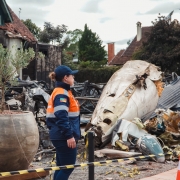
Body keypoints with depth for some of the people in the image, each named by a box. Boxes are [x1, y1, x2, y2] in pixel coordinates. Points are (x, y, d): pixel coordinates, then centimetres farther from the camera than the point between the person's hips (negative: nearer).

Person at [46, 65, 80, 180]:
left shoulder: (61, 92, 16)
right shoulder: (61, 94, -15)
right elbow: (61, 117, -25)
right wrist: (69, 135, -25)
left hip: (62, 136, 10)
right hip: (64, 137, -10)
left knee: (62, 166, 13)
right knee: (68, 167, -4)